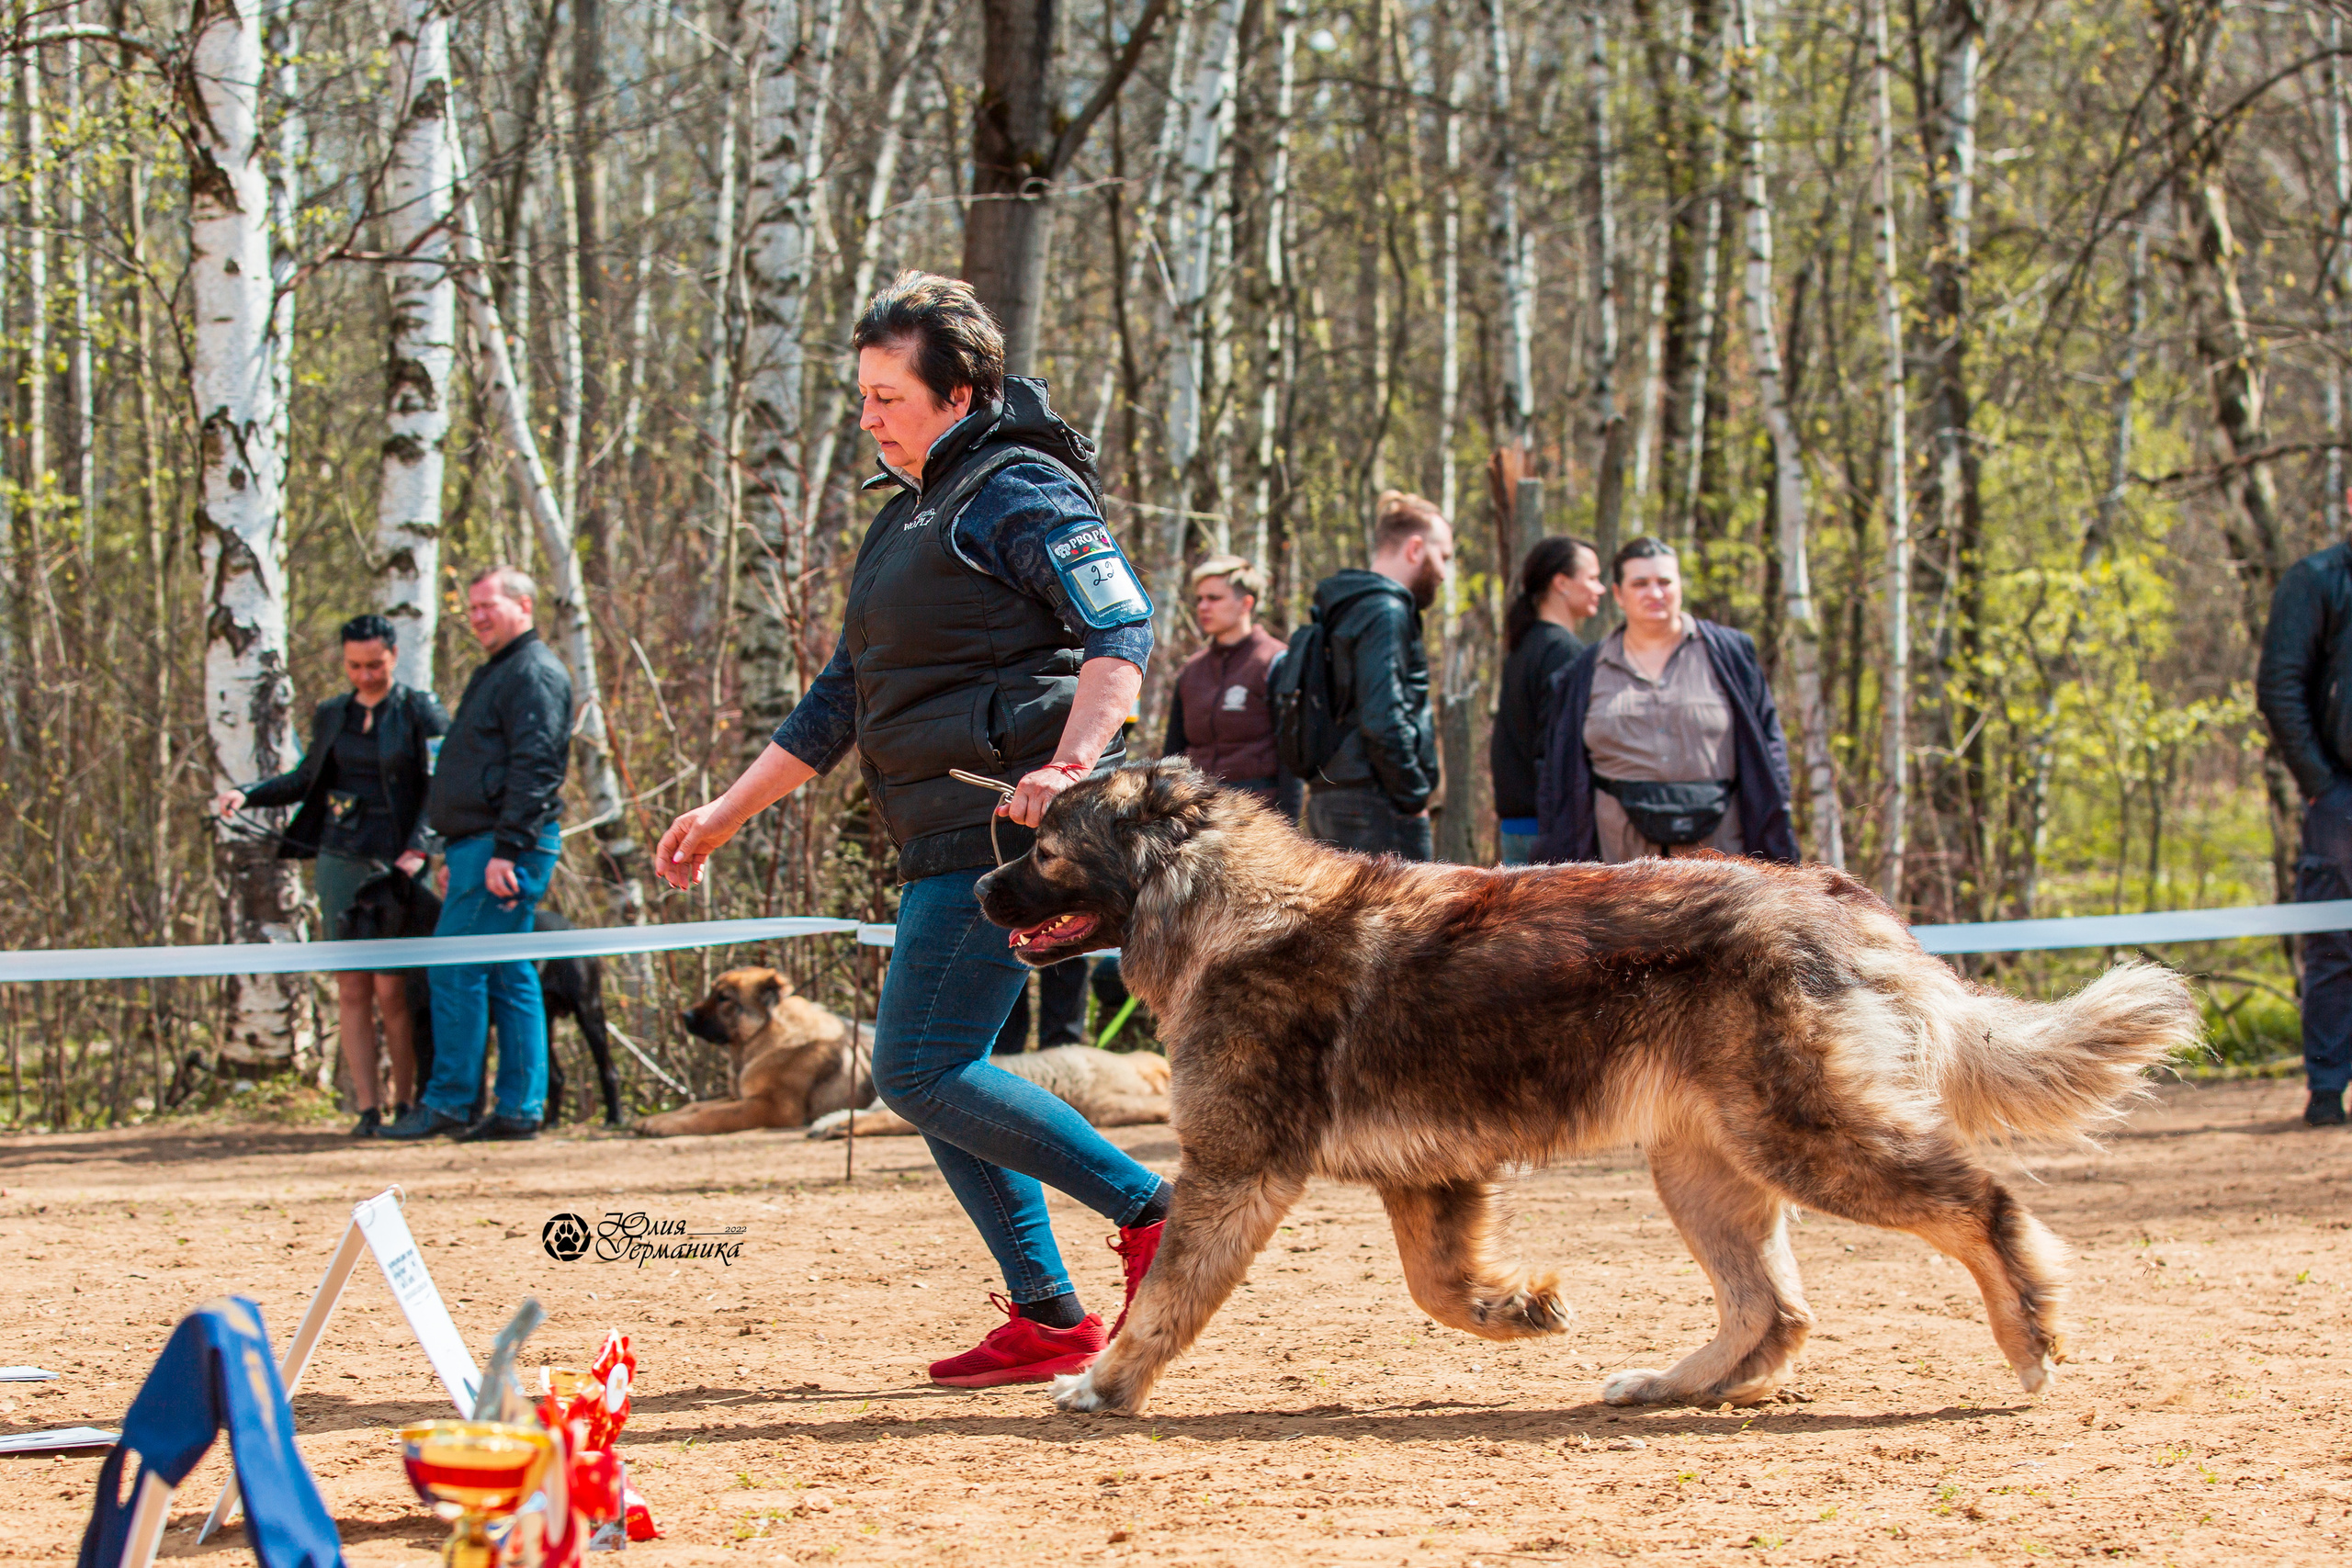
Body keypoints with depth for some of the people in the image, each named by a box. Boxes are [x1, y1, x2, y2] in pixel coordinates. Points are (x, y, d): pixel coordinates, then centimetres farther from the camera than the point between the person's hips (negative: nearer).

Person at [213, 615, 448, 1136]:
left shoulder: (420, 711, -1)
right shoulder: (331, 715, 13)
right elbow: (307, 779, 21)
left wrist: (418, 848, -16)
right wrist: (247, 795, 7)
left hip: (396, 863, -4)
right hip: (339, 859, 4)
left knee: (391, 990, -8)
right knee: (351, 990, -1)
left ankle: (406, 1102, 5)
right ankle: (367, 1107, 1)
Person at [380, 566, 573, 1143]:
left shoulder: (534, 673, -10)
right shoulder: (497, 673, 23)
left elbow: (534, 769, -19)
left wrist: (507, 851, -25)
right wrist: (459, 856, 24)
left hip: (505, 847, -11)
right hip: (480, 846, 11)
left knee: (457, 970, -10)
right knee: (510, 977, 8)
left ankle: (448, 1103, -7)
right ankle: (520, 1109, 8)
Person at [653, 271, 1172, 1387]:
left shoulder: (1018, 492, -7)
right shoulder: (910, 519, 22)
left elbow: (1120, 626, -21)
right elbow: (841, 703, 27)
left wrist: (1069, 766, -34)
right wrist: (725, 814, 25)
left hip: (1000, 827, -10)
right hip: (949, 841, 10)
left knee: (920, 1072, -13)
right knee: (934, 1079, 9)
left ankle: (1151, 1212, -10)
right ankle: (1047, 1318, 10)